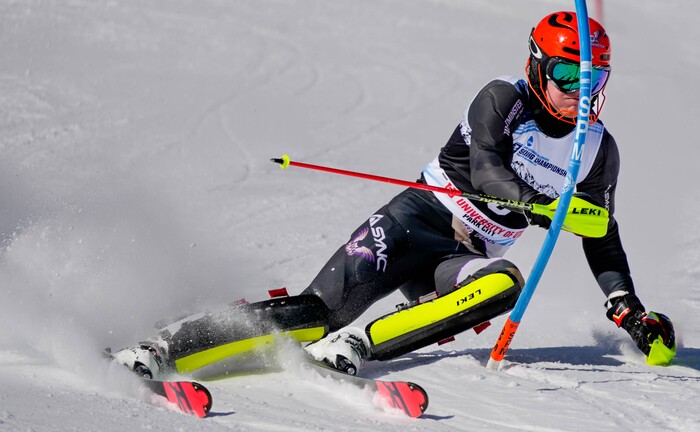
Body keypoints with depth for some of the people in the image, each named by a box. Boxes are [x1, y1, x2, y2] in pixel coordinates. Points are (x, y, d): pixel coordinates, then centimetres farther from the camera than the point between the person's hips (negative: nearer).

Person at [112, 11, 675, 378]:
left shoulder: (600, 151, 9)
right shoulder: (503, 99, -4)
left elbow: (601, 240, 19)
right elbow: (484, 166, -21)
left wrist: (630, 309, 7)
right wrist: (539, 207, -37)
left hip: (463, 260, 4)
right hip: (414, 218, -4)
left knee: (504, 284, -34)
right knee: (323, 307, -26)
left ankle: (354, 346, -36)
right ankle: (163, 350, -24)